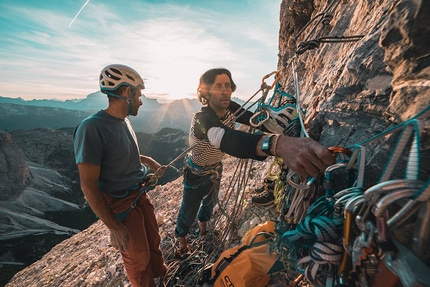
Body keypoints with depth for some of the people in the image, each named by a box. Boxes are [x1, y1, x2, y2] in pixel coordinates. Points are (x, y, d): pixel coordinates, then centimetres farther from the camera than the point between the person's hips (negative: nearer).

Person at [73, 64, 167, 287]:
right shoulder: (92, 128, -25)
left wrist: (150, 161, 1)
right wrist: (113, 227, -19)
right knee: (138, 258, 15)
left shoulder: (124, 121, 1)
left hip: (141, 194, 8)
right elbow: (88, 186, -23)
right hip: (121, 204, -7)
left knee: (154, 241, 26)